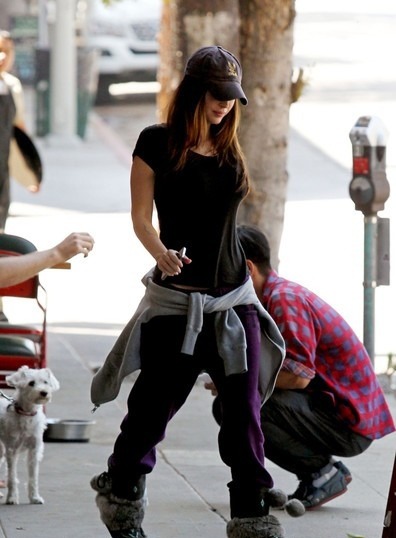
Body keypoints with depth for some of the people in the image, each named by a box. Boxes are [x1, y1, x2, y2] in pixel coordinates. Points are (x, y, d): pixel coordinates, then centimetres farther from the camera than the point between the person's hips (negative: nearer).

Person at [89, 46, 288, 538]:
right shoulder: (157, 144, -4)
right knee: (154, 405, 1)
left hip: (233, 297, 5)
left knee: (244, 410, -1)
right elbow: (141, 217, -5)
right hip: (177, 298, -5)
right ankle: (120, 497, 23)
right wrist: (162, 254, -25)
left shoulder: (228, 149, 11)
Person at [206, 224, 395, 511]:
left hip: (352, 423, -10)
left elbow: (299, 376, -26)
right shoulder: (273, 296, 13)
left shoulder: (285, 299, -17)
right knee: (225, 406, 9)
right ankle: (319, 470, 9)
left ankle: (323, 472, -8)